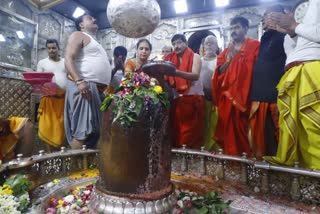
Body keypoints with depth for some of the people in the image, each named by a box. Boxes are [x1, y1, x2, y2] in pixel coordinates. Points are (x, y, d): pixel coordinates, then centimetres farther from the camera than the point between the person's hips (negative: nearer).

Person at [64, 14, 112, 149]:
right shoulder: (79, 35, 6)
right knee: (82, 131, -13)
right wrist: (79, 81, -25)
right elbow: (69, 59, -10)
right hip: (84, 86, -8)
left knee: (94, 131, 6)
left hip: (98, 89, 9)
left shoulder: (95, 42, 32)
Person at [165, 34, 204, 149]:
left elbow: (195, 75, -16)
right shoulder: (171, 59, 13)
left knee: (191, 133, -4)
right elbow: (169, 81, 7)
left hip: (194, 98, -3)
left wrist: (177, 72, -30)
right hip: (177, 99, 4)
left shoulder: (195, 57, 3)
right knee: (177, 133, 3)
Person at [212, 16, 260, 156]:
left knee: (242, 128, -6)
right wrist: (229, 60, -3)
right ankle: (231, 154, 14)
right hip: (227, 95, 5)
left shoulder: (254, 45, 5)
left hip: (244, 94, -4)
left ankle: (247, 155, 5)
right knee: (229, 128, 5)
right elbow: (219, 72, 10)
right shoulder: (227, 50, 19)